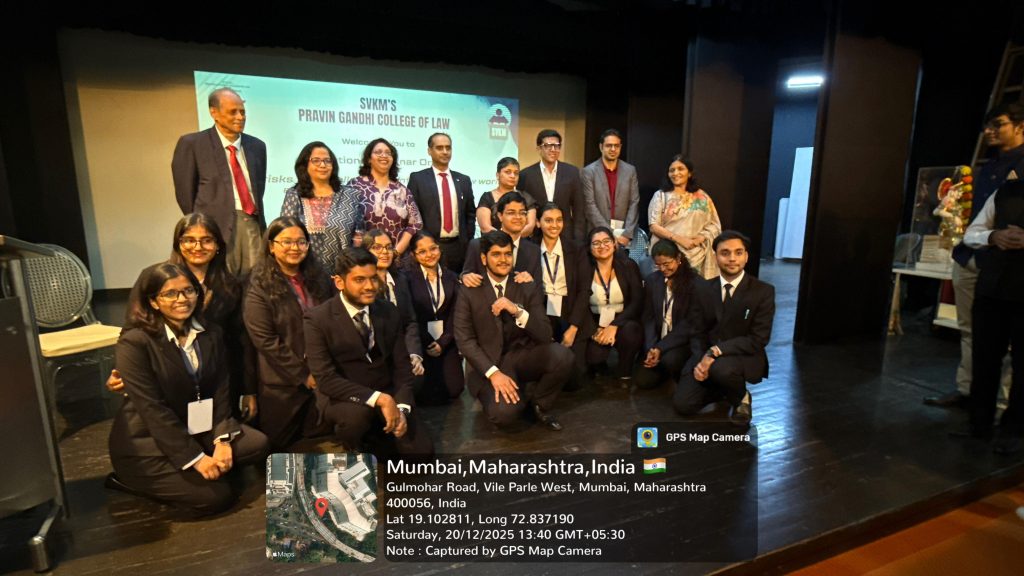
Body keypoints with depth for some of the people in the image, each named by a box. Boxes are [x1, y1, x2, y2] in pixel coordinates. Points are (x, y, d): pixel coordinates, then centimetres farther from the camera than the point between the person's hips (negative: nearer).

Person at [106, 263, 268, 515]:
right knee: (217, 496, -15)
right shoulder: (134, 342, -18)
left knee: (257, 444, -13)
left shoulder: (210, 334, 1)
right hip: (147, 443, -6)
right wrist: (196, 458, -23)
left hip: (197, 429, 6)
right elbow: (152, 409, -21)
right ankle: (132, 480, 5)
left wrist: (223, 440, -15)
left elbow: (220, 390, -1)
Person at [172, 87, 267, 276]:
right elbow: (185, 192, 3)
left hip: (252, 224, 4)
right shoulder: (192, 143, 2)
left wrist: (259, 222, 15)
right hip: (216, 226, -3)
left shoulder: (257, 146, 15)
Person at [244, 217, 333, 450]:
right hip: (283, 383, -4)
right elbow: (265, 340, -15)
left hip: (321, 378, 4)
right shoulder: (261, 287, -10)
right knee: (281, 448, 11)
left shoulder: (318, 278, 6)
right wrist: (303, 375, -15)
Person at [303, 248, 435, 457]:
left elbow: (402, 365, 2)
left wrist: (402, 408, -14)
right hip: (342, 398, -3)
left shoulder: (388, 311, 1)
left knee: (421, 451, -12)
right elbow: (326, 379, -20)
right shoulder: (317, 320, -13)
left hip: (387, 395, 4)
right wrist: (379, 399, -28)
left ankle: (375, 440, 17)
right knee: (357, 414, -37)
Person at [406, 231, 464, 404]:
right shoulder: (409, 279, -6)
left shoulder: (451, 278, 7)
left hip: (446, 342, 4)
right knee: (426, 393, -13)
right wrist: (428, 344, -13)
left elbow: (455, 314, 3)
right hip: (420, 342, -3)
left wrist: (442, 342, -9)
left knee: (454, 388, -6)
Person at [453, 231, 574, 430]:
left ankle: (540, 405, 3)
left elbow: (545, 335, -8)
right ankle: (522, 391, 8)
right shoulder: (469, 291, -4)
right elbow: (464, 339, -9)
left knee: (563, 355, -27)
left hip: (521, 356, 3)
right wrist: (493, 372, -21)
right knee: (503, 412, -30)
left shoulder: (527, 287, 0)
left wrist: (518, 311, -26)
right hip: (487, 363, -2)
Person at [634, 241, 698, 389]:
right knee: (642, 380, -11)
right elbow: (648, 318, 3)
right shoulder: (652, 280, 5)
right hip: (657, 342, 5)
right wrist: (651, 348, -13)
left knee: (669, 359, -34)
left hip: (684, 341, -4)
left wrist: (660, 348, -21)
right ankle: (666, 371, 20)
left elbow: (690, 323, -15)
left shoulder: (694, 282, -11)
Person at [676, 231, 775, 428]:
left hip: (745, 358, -3)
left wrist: (716, 351, -26)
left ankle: (741, 398, -2)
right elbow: (699, 332, 3)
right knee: (683, 404, -11)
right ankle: (722, 387, 20)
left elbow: (758, 339, -16)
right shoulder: (703, 288, 1)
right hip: (708, 356, 4)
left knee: (721, 367, -38)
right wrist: (700, 360, -18)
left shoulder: (764, 291, -10)